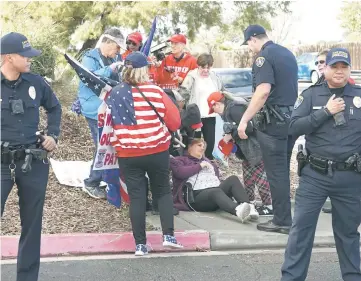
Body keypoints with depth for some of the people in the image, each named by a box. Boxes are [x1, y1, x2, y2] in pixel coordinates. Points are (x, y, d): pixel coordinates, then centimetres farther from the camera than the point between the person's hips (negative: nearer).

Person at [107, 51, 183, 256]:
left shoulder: (115, 95, -1)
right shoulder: (156, 92, -8)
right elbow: (174, 121, -5)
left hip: (128, 154, 2)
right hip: (157, 151, -1)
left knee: (136, 197, 6)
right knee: (163, 191, 14)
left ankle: (140, 244, 7)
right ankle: (169, 236, 4)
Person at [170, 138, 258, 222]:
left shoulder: (206, 161, 38)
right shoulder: (180, 160, 19)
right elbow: (180, 172, -4)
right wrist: (199, 166, 0)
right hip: (197, 194, -5)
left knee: (233, 179, -23)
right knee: (216, 191, -38)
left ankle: (248, 206, -47)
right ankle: (238, 210, -68)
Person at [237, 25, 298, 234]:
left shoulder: (264, 57, -13)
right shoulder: (287, 54, 15)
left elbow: (263, 91, -25)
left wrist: (244, 120, -24)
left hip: (273, 121, -9)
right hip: (292, 118, 9)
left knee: (276, 172, -3)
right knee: (283, 170, 16)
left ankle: (282, 221, 1)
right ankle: (282, 214, 23)